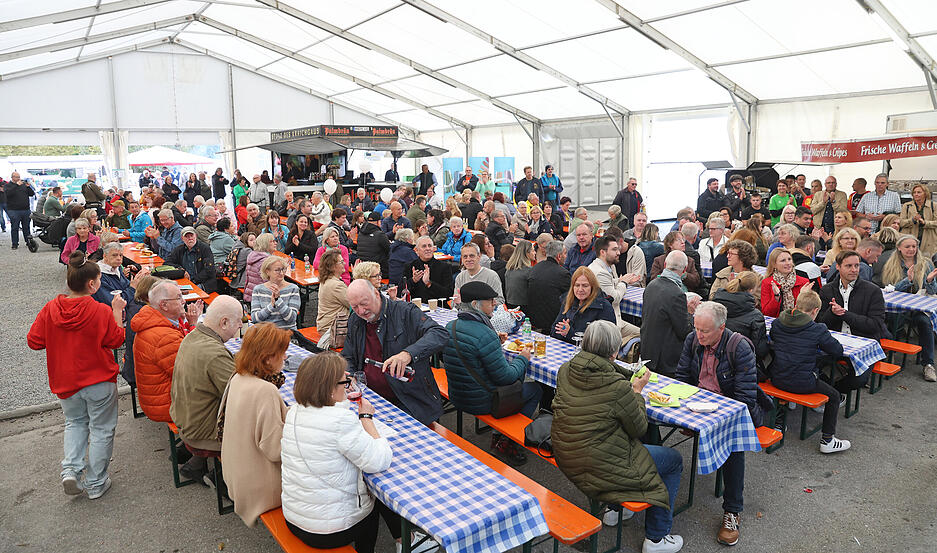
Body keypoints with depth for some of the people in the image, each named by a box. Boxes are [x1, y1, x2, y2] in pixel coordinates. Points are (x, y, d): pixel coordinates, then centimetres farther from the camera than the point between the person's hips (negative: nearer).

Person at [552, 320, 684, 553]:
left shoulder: (565, 370, -5)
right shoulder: (618, 387, -25)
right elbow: (640, 429, -9)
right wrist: (637, 391, 2)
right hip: (601, 469, -7)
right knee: (674, 460, 14)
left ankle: (614, 507, 41)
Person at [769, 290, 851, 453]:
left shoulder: (777, 323, 1)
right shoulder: (817, 329, -12)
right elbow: (838, 351, -3)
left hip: (777, 379, 5)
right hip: (803, 383, -5)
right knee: (834, 396, 19)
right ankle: (827, 440, 21)